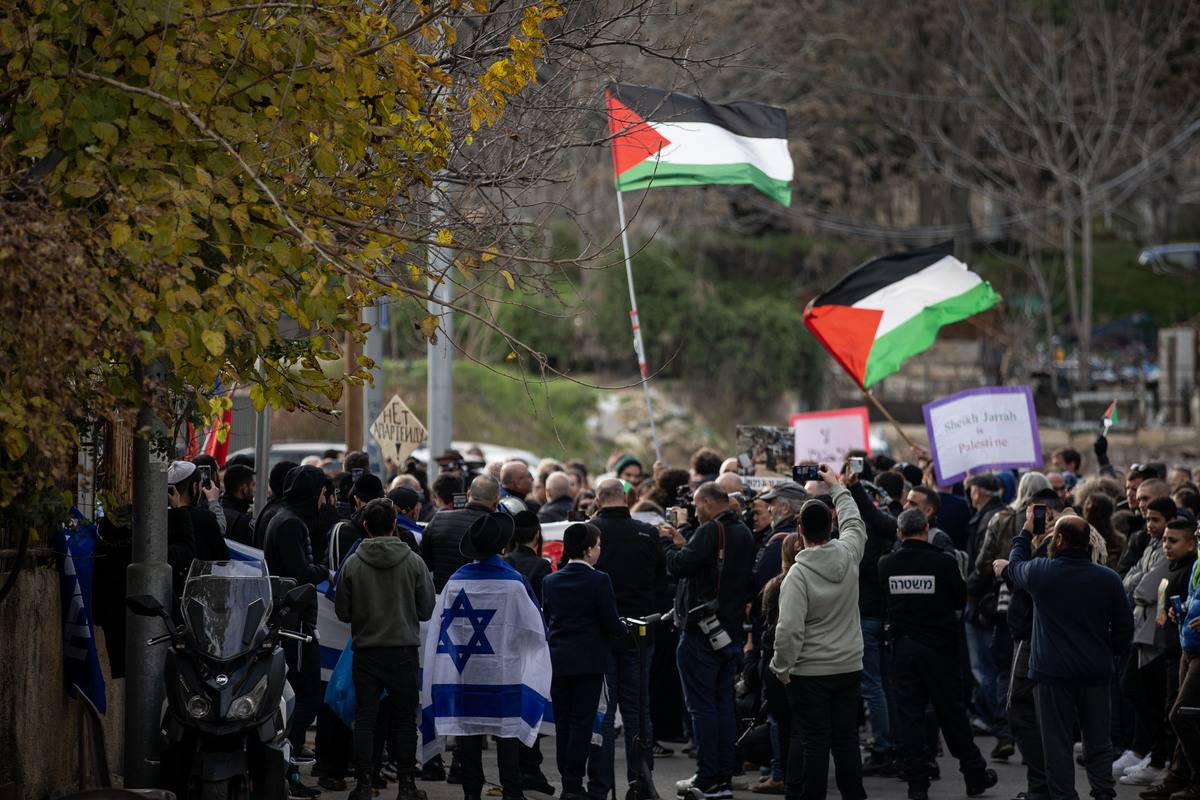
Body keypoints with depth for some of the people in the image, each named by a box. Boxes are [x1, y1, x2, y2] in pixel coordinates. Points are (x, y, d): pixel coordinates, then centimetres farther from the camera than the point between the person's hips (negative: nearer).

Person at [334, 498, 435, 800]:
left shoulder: (352, 564, -5)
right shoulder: (413, 562, -5)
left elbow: (342, 612, 2)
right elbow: (427, 609, 2)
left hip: (366, 650, 0)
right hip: (404, 649, 0)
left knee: (364, 719, 4)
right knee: (403, 719, 8)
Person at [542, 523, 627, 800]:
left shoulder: (550, 581, 3)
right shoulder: (598, 581, -12)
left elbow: (547, 620, 10)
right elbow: (611, 623, -10)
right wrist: (624, 629, 11)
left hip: (557, 660, 4)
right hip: (588, 660, -4)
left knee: (563, 723, 10)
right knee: (582, 722, -1)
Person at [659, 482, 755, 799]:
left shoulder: (710, 532, -16)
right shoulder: (744, 534, 12)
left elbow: (679, 566, -23)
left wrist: (668, 542, -2)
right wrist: (683, 543, 13)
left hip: (703, 632, -8)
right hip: (732, 632, 8)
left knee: (702, 705, -4)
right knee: (723, 704, 12)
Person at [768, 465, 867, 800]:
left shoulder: (797, 574, -18)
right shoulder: (848, 555, -5)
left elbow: (789, 629, -22)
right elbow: (854, 522, 19)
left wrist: (781, 667, -7)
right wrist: (836, 486, 31)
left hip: (810, 672, -4)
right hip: (850, 668, 4)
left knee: (813, 743, 1)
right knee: (846, 740, 12)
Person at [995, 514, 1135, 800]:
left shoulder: (1040, 572, -10)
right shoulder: (1108, 578, -3)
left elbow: (1015, 566, 15)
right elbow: (1125, 626, 2)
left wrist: (1026, 532, 30)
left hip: (1052, 673, -2)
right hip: (1096, 674, 2)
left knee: (1057, 744, 4)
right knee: (1098, 741, 11)